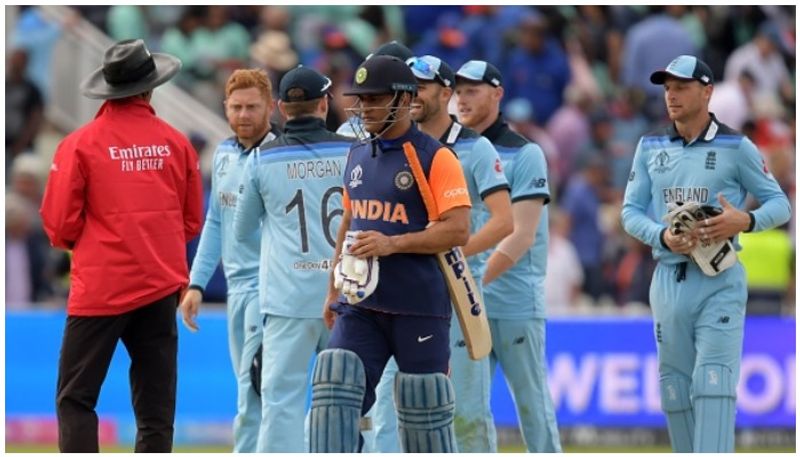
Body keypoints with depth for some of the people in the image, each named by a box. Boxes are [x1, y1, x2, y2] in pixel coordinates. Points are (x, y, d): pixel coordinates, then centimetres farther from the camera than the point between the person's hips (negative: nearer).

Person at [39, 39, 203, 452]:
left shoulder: (81, 144, -9)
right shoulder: (176, 143, 1)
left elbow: (59, 222, -6)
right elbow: (192, 221, 9)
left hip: (101, 288, -3)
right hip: (161, 286, 3)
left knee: (76, 399, 2)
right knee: (156, 404, 9)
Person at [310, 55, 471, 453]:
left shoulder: (435, 158, -7)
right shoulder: (358, 156, 14)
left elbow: (458, 230, -15)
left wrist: (391, 244, -23)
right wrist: (333, 289, 23)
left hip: (419, 305, -6)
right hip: (362, 303, 6)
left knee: (425, 412, 2)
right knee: (334, 395, -9)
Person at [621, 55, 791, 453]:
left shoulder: (735, 148, 0)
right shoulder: (650, 147, 11)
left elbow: (780, 204, 2)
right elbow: (631, 211, 9)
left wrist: (746, 221, -20)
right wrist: (663, 236, -12)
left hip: (719, 284, -4)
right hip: (668, 281, 5)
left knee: (714, 383, -16)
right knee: (674, 387, 7)